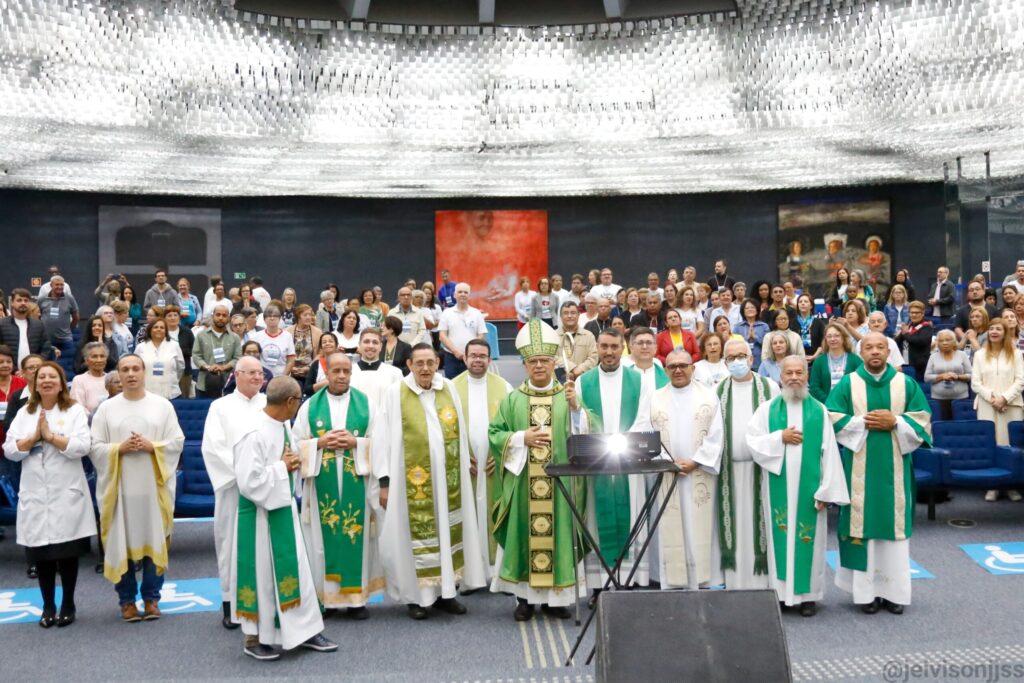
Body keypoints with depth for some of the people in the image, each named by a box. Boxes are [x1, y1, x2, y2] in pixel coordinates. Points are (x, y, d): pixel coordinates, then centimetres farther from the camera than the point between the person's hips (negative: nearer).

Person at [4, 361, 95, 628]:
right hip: (35, 494, 3)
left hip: (67, 494, -3)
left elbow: (82, 447, -13)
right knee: (40, 553, 6)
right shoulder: (24, 414, 11)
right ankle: (48, 606, 19)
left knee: (68, 551, 2)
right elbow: (10, 450, 2)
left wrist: (50, 436, -13)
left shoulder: (75, 411, 0)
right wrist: (35, 437, -11)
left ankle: (68, 605, 16)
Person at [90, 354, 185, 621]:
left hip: (154, 486, 0)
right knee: (122, 543, 4)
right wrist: (119, 448, -15)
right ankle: (127, 599, 15)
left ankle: (151, 597, 16)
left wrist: (152, 446, -15)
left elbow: (177, 442, 0)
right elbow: (94, 447, 0)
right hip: (119, 487, 0)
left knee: (154, 541, 5)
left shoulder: (163, 405, 3)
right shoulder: (106, 408, 3)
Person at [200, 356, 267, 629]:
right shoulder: (221, 407, 4)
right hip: (234, 486, -2)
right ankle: (230, 600, 9)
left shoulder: (271, 405, 9)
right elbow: (213, 447, -5)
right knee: (232, 542, 2)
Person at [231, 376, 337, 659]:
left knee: (295, 570, 12)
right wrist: (282, 467, -18)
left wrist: (293, 463, -1)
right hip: (261, 514, -8)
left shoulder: (283, 425, 4)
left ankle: (306, 630, 21)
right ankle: (254, 637, 20)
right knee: (262, 574, 4)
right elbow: (249, 481, -26)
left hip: (284, 508, 8)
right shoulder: (255, 434, -24)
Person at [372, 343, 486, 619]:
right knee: (417, 533, 2)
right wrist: (384, 481, -9)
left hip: (447, 478, 4)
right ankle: (417, 596, 12)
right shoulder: (395, 393, -5)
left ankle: (446, 591, 19)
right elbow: (383, 439, -5)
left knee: (448, 530, 8)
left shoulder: (449, 389, 6)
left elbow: (461, 432, 11)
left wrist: (465, 468, 8)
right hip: (413, 480, -4)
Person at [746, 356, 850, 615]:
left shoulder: (819, 411, 1)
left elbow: (829, 452, -2)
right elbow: (752, 441, -2)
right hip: (778, 487, 0)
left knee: (808, 539, 4)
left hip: (808, 487, 0)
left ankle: (808, 594, 13)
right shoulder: (767, 409, 3)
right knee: (780, 537, 5)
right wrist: (780, 437, -14)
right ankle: (780, 592, 13)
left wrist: (825, 491, -8)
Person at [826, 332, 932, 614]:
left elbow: (922, 420, 2)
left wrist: (895, 422, -13)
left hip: (893, 467, 1)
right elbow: (832, 419, -3)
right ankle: (866, 590, 8)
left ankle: (893, 590, 12)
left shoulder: (906, 384, 5)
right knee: (862, 523, 0)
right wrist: (863, 422, -15)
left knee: (894, 524, 4)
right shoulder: (847, 384, 2)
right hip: (859, 468, -1)